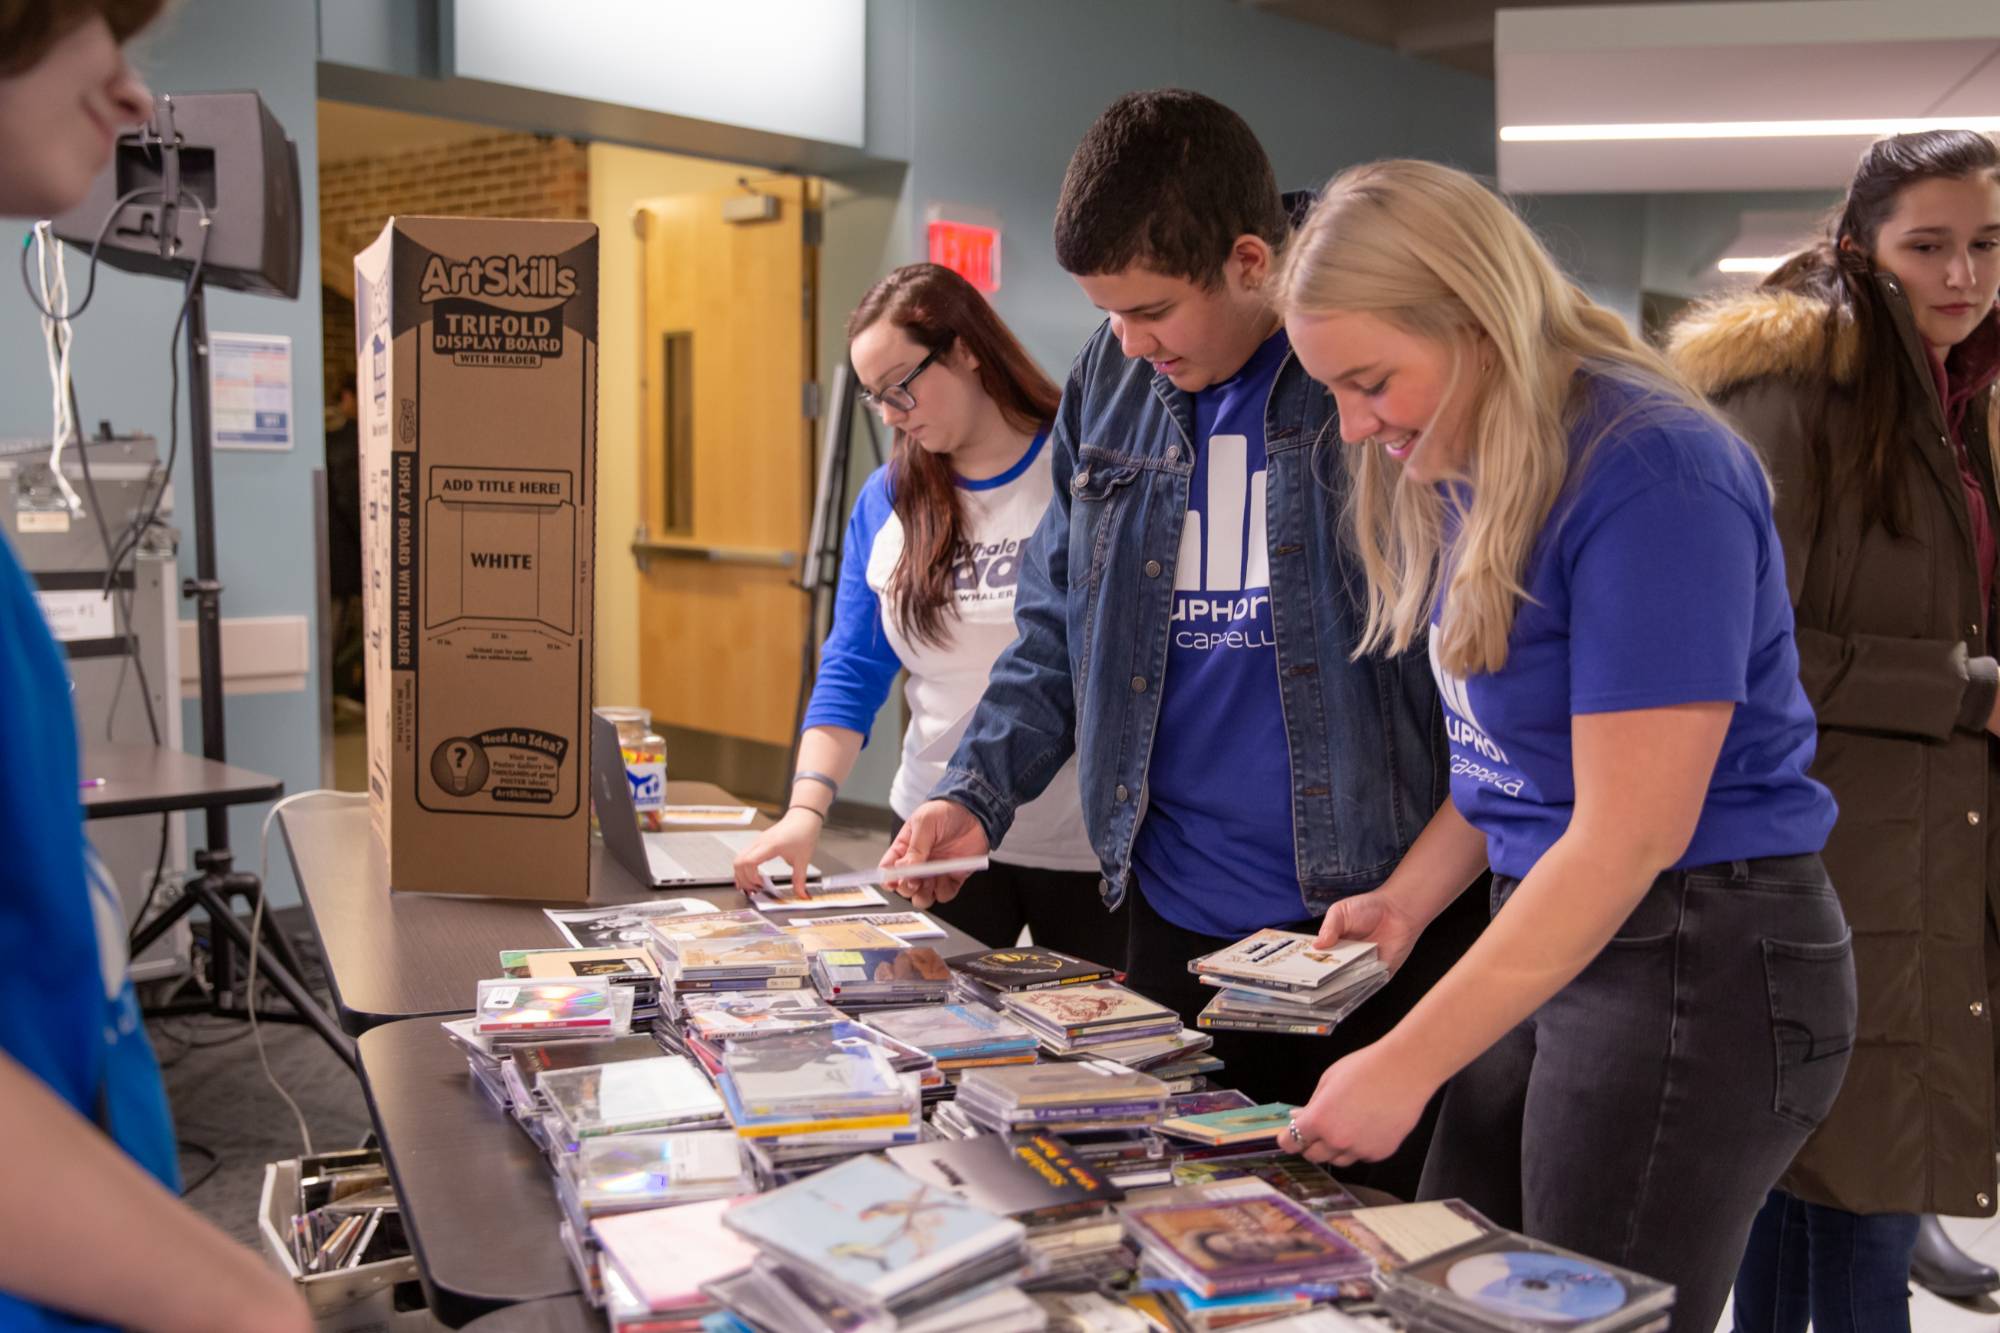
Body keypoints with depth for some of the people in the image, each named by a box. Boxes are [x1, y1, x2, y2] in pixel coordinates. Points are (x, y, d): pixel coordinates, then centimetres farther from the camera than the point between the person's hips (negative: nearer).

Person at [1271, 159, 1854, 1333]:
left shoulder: (1648, 474, -21)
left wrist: (1405, 1066, -22)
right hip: (1556, 939, 8)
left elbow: (1629, 837, -24)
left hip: (1702, 969, -8)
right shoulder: (1463, 480, 5)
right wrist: (1408, 899, -1)